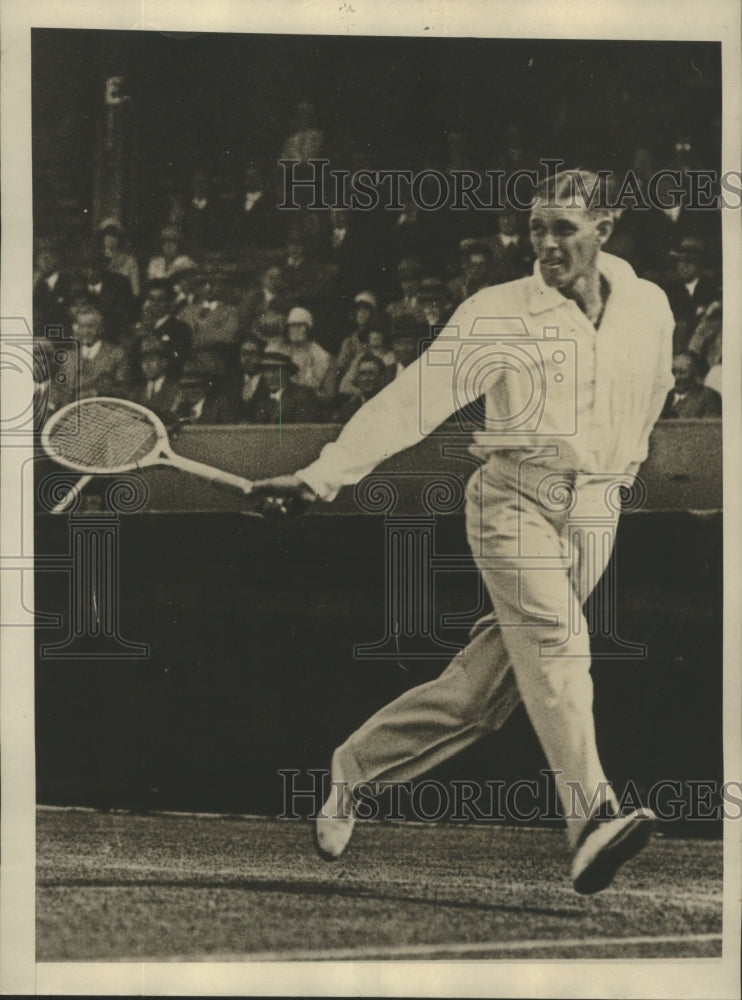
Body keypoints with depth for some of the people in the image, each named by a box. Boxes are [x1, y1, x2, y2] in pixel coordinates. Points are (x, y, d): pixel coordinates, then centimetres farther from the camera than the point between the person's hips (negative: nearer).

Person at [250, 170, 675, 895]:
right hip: (512, 502, -3)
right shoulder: (496, 314, -5)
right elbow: (413, 398, -9)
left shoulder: (649, 307, 6)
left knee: (480, 687, 2)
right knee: (556, 642, -26)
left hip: (594, 512, 4)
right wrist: (324, 474, -15)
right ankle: (594, 822, -34)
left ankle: (357, 765, 21)